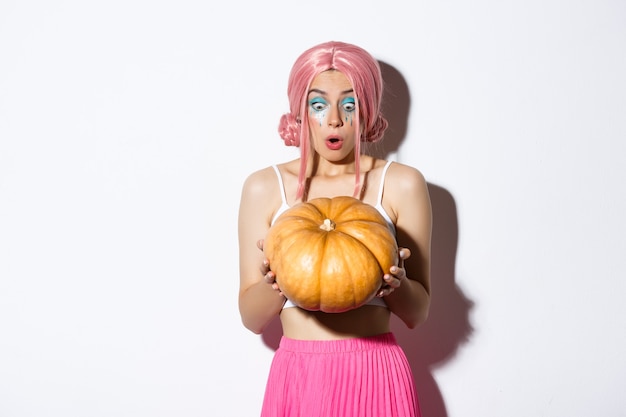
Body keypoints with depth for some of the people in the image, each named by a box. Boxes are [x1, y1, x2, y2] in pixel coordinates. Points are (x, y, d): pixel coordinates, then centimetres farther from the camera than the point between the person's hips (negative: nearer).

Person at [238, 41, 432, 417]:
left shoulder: (402, 184, -3)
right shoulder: (264, 187, -1)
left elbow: (417, 313, 0)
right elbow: (252, 319, -1)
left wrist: (396, 284, -20)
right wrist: (274, 280, -20)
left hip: (376, 378, 0)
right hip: (297, 376, 1)